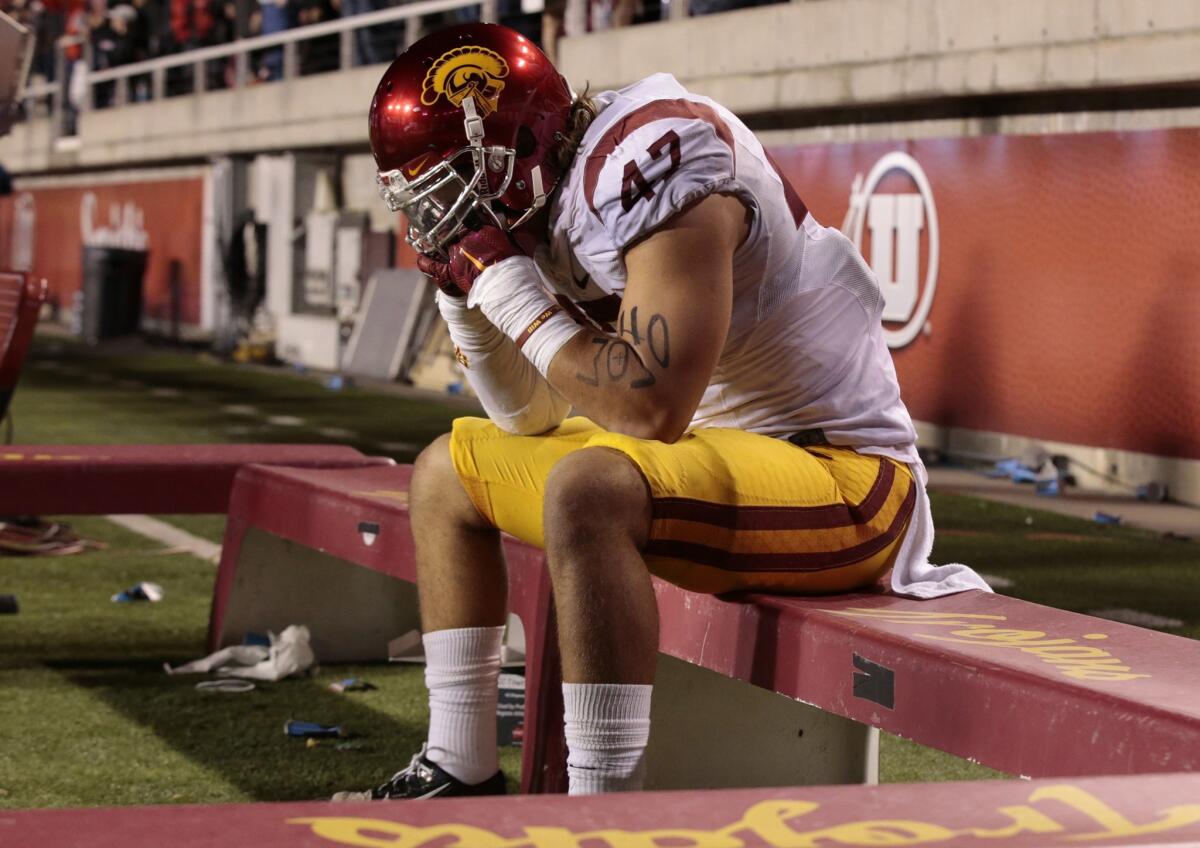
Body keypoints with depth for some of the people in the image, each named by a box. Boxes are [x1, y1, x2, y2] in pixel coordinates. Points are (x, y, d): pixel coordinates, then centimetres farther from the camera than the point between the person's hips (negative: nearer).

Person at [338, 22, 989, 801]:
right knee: (449, 472, 15)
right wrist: (462, 290, 1)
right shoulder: (550, 210, 6)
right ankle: (461, 774, 18)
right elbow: (530, 420, 13)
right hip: (709, 448, 10)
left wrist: (515, 296, -21)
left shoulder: (648, 169, -22)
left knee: (590, 489, -37)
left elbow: (651, 409, -30)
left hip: (839, 477, -10)